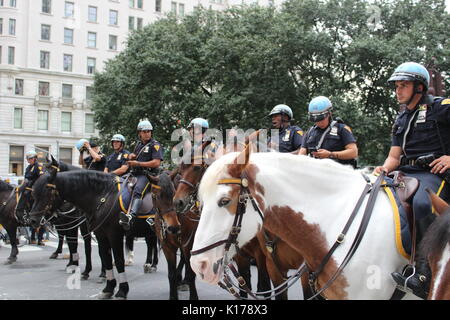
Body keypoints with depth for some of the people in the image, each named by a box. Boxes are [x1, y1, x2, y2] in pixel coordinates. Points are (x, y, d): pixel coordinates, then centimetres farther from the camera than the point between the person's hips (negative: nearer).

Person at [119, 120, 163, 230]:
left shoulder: (155, 145, 0)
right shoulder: (139, 144, 23)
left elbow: (156, 163, -12)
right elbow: (133, 155, 42)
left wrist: (138, 163, -13)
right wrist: (131, 156, 14)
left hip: (147, 174, -9)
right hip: (134, 174, 9)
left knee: (137, 191, -33)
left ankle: (130, 216, -56)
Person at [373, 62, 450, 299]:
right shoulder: (402, 119, 22)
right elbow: (394, 156, 19)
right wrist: (384, 169, -3)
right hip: (405, 173, 8)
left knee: (421, 204, -38)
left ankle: (424, 273, -35)